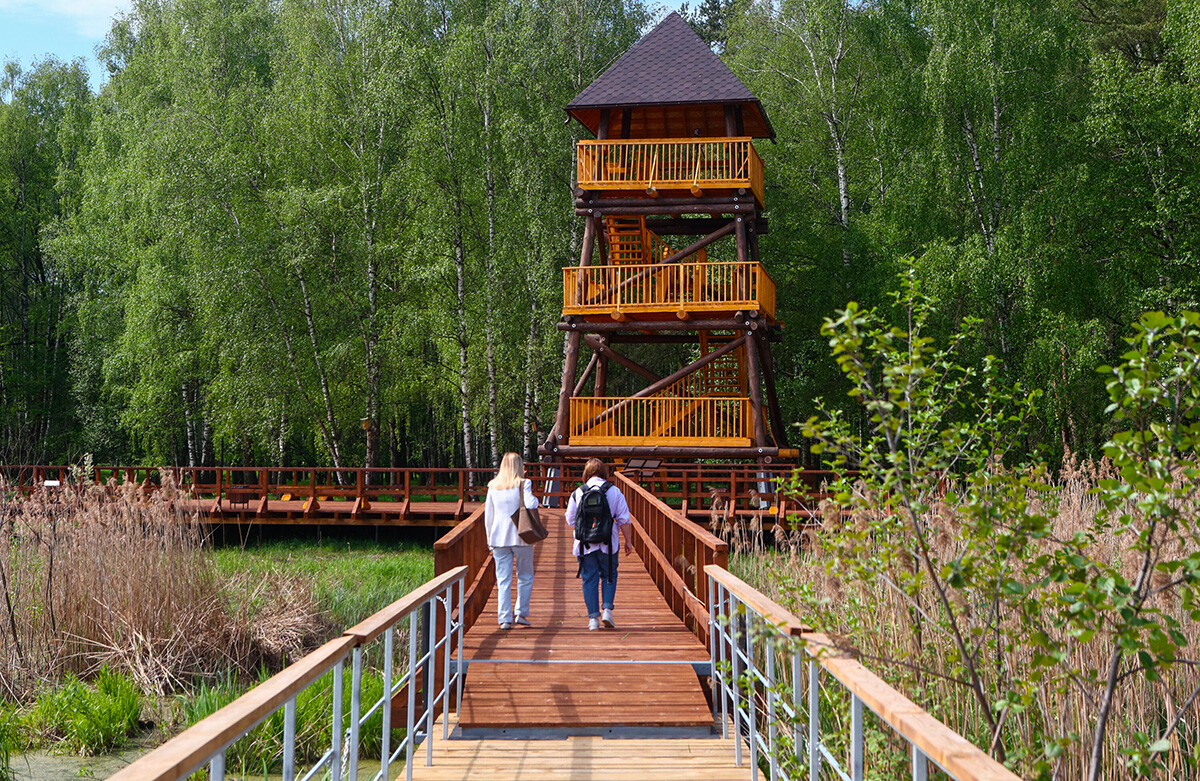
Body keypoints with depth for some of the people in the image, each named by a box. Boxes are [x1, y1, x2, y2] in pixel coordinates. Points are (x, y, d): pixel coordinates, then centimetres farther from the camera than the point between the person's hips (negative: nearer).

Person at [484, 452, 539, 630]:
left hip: (499, 537, 3)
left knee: (503, 580, 3)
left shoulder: (493, 487, 8)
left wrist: (490, 541, 16)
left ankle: (504, 618, -2)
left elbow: (488, 516, 10)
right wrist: (535, 499, 3)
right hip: (521, 536, -3)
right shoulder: (522, 484, -3)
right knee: (525, 577, 11)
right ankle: (521, 613, 6)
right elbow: (530, 505, -20)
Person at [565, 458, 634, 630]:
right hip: (607, 544, 0)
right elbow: (624, 519, -1)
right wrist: (628, 541, 8)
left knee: (589, 579, 7)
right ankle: (607, 609, 1)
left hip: (584, 545, 0)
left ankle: (593, 617, 4)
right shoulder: (614, 491, -2)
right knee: (609, 576, 16)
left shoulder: (577, 493, -1)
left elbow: (570, 521, 6)